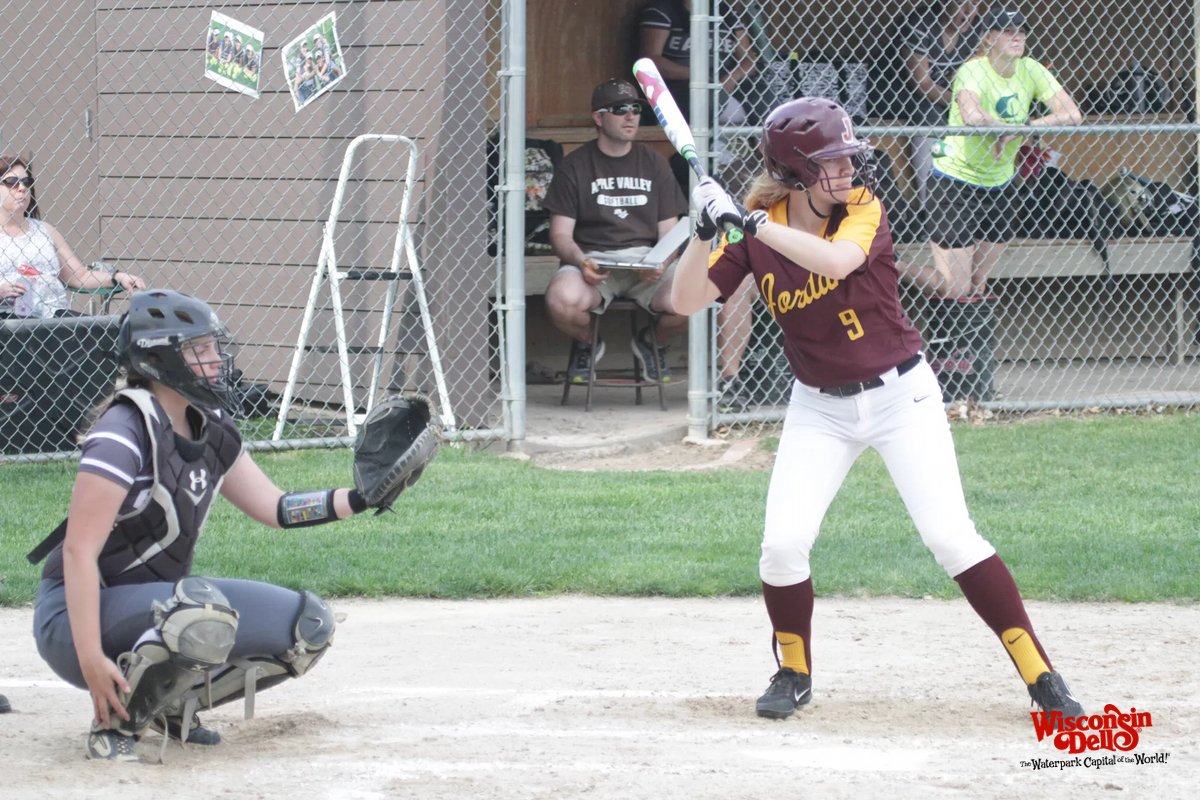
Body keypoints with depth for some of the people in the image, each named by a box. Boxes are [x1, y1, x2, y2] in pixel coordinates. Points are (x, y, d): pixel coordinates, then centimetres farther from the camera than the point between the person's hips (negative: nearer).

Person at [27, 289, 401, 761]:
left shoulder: (211, 431, 5)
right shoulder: (126, 433, -21)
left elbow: (275, 508, 11)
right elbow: (79, 550, -26)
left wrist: (358, 500, -5)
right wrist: (91, 660, -32)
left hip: (156, 603, 9)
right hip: (79, 616, -9)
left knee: (308, 625, 1)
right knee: (204, 614, -38)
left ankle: (168, 702, 9)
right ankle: (116, 720, -16)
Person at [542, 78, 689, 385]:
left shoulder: (654, 164, 15)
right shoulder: (574, 167, 7)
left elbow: (669, 232, 11)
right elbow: (560, 235, 2)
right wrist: (581, 262, -21)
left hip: (645, 258, 2)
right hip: (592, 259, -2)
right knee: (562, 301, -36)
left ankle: (651, 342, 9)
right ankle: (588, 345, 3)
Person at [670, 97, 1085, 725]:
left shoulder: (863, 209, -14)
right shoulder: (756, 232, -6)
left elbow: (836, 259, -37)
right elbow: (686, 301, -12)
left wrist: (748, 221, -39)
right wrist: (708, 229, -26)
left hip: (899, 393, -2)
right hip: (819, 408, 3)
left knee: (950, 535, -11)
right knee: (783, 543, -10)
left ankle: (1040, 677, -4)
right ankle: (794, 674, 15)